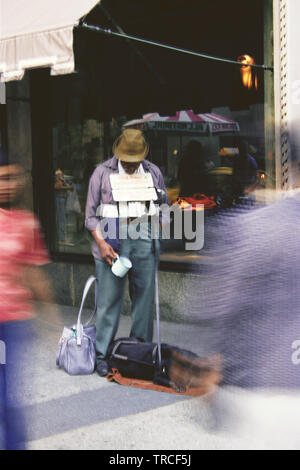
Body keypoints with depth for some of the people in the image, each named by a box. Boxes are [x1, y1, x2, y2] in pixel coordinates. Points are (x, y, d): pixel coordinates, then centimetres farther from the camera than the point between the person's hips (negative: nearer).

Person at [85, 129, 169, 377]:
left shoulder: (153, 172, 11)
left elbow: (164, 206, 20)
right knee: (109, 299, -3)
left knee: (145, 297, 6)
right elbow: (91, 215, 3)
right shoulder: (102, 173, 3)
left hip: (145, 242, 3)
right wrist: (101, 242, -9)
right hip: (112, 241, -2)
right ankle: (102, 353, 4)